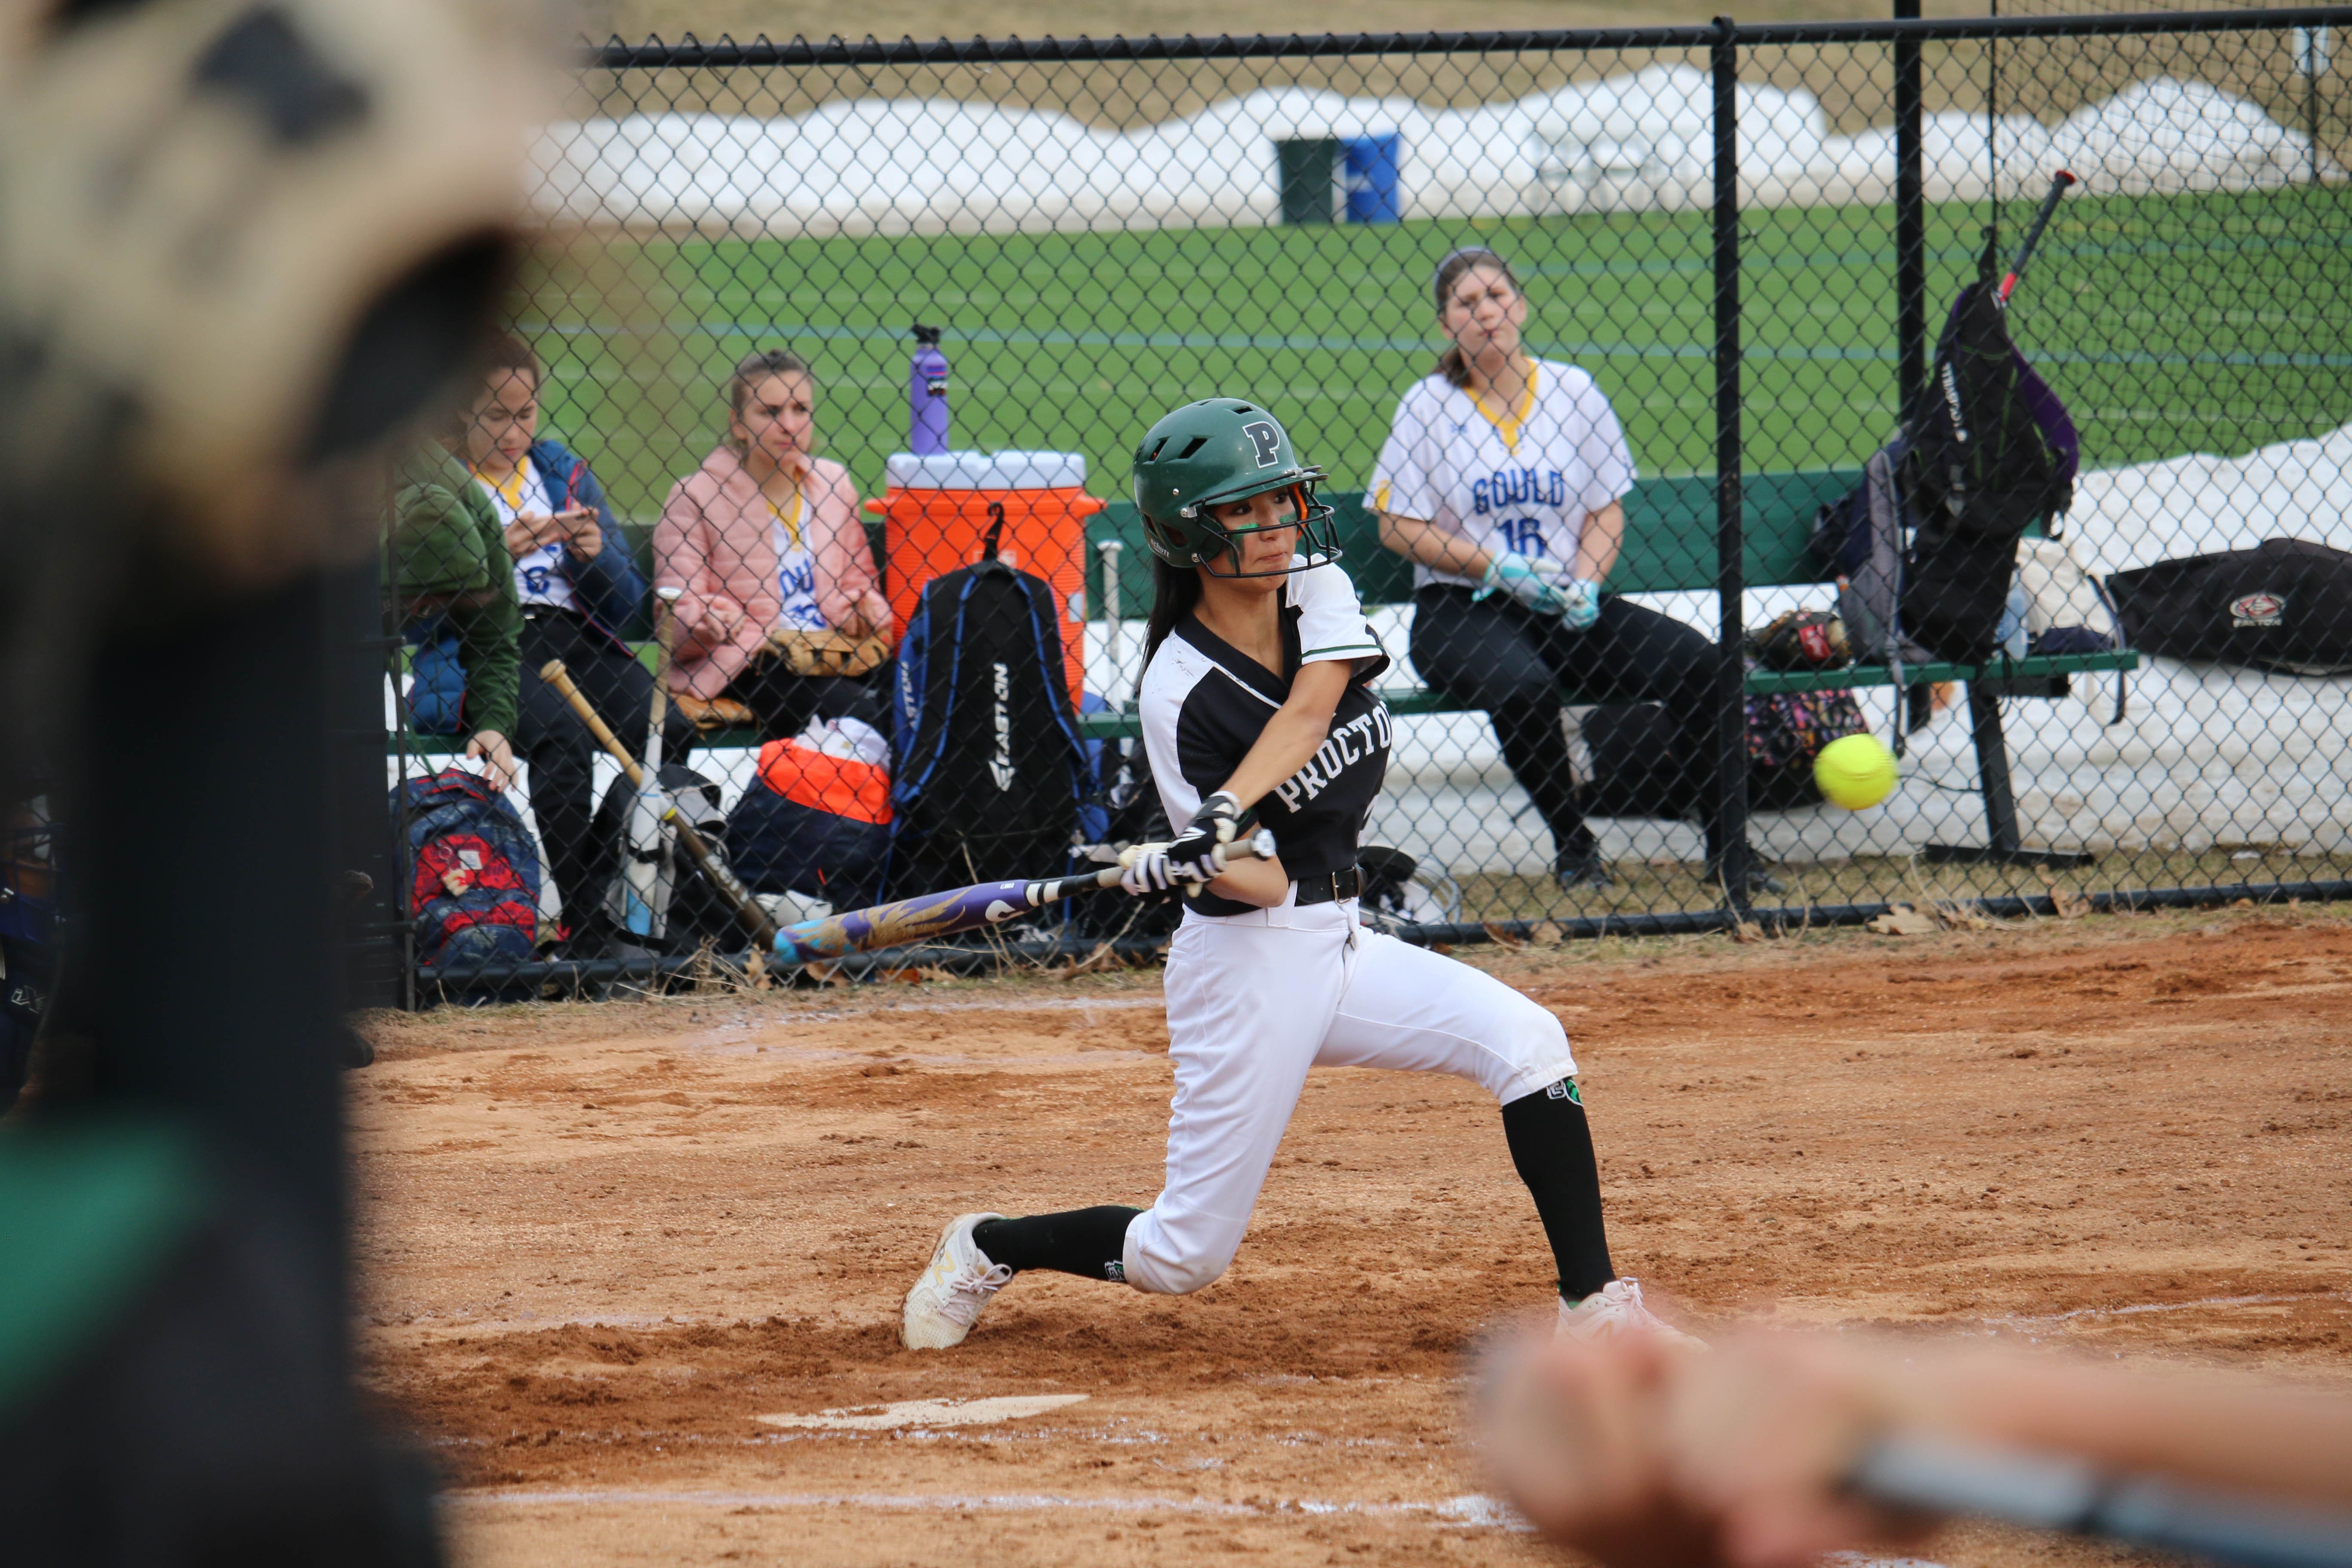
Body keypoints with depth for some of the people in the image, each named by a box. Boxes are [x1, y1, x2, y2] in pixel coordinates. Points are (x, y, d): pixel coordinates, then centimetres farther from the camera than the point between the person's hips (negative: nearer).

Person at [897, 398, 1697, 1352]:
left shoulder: (1319, 593, 1)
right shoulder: (1181, 693, -15)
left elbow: (1309, 707, -21)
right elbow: (1262, 884, -18)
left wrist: (1225, 815, -35)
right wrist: (1188, 864, -40)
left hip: (1343, 948, 6)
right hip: (1247, 963, -6)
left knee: (1525, 1041, -18)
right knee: (1185, 1257, -1)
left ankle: (1594, 1306, -17)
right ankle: (985, 1249, 25)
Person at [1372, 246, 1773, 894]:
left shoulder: (1573, 391, 9)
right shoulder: (1428, 405, 1)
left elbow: (1608, 508, 10)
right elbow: (1399, 528, -2)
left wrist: (1586, 584, -10)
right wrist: (1498, 568, -13)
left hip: (1568, 604, 3)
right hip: (1461, 611, -3)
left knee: (1695, 661, -19)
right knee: (1520, 683, -37)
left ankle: (1724, 843, -6)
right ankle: (1573, 848, -17)